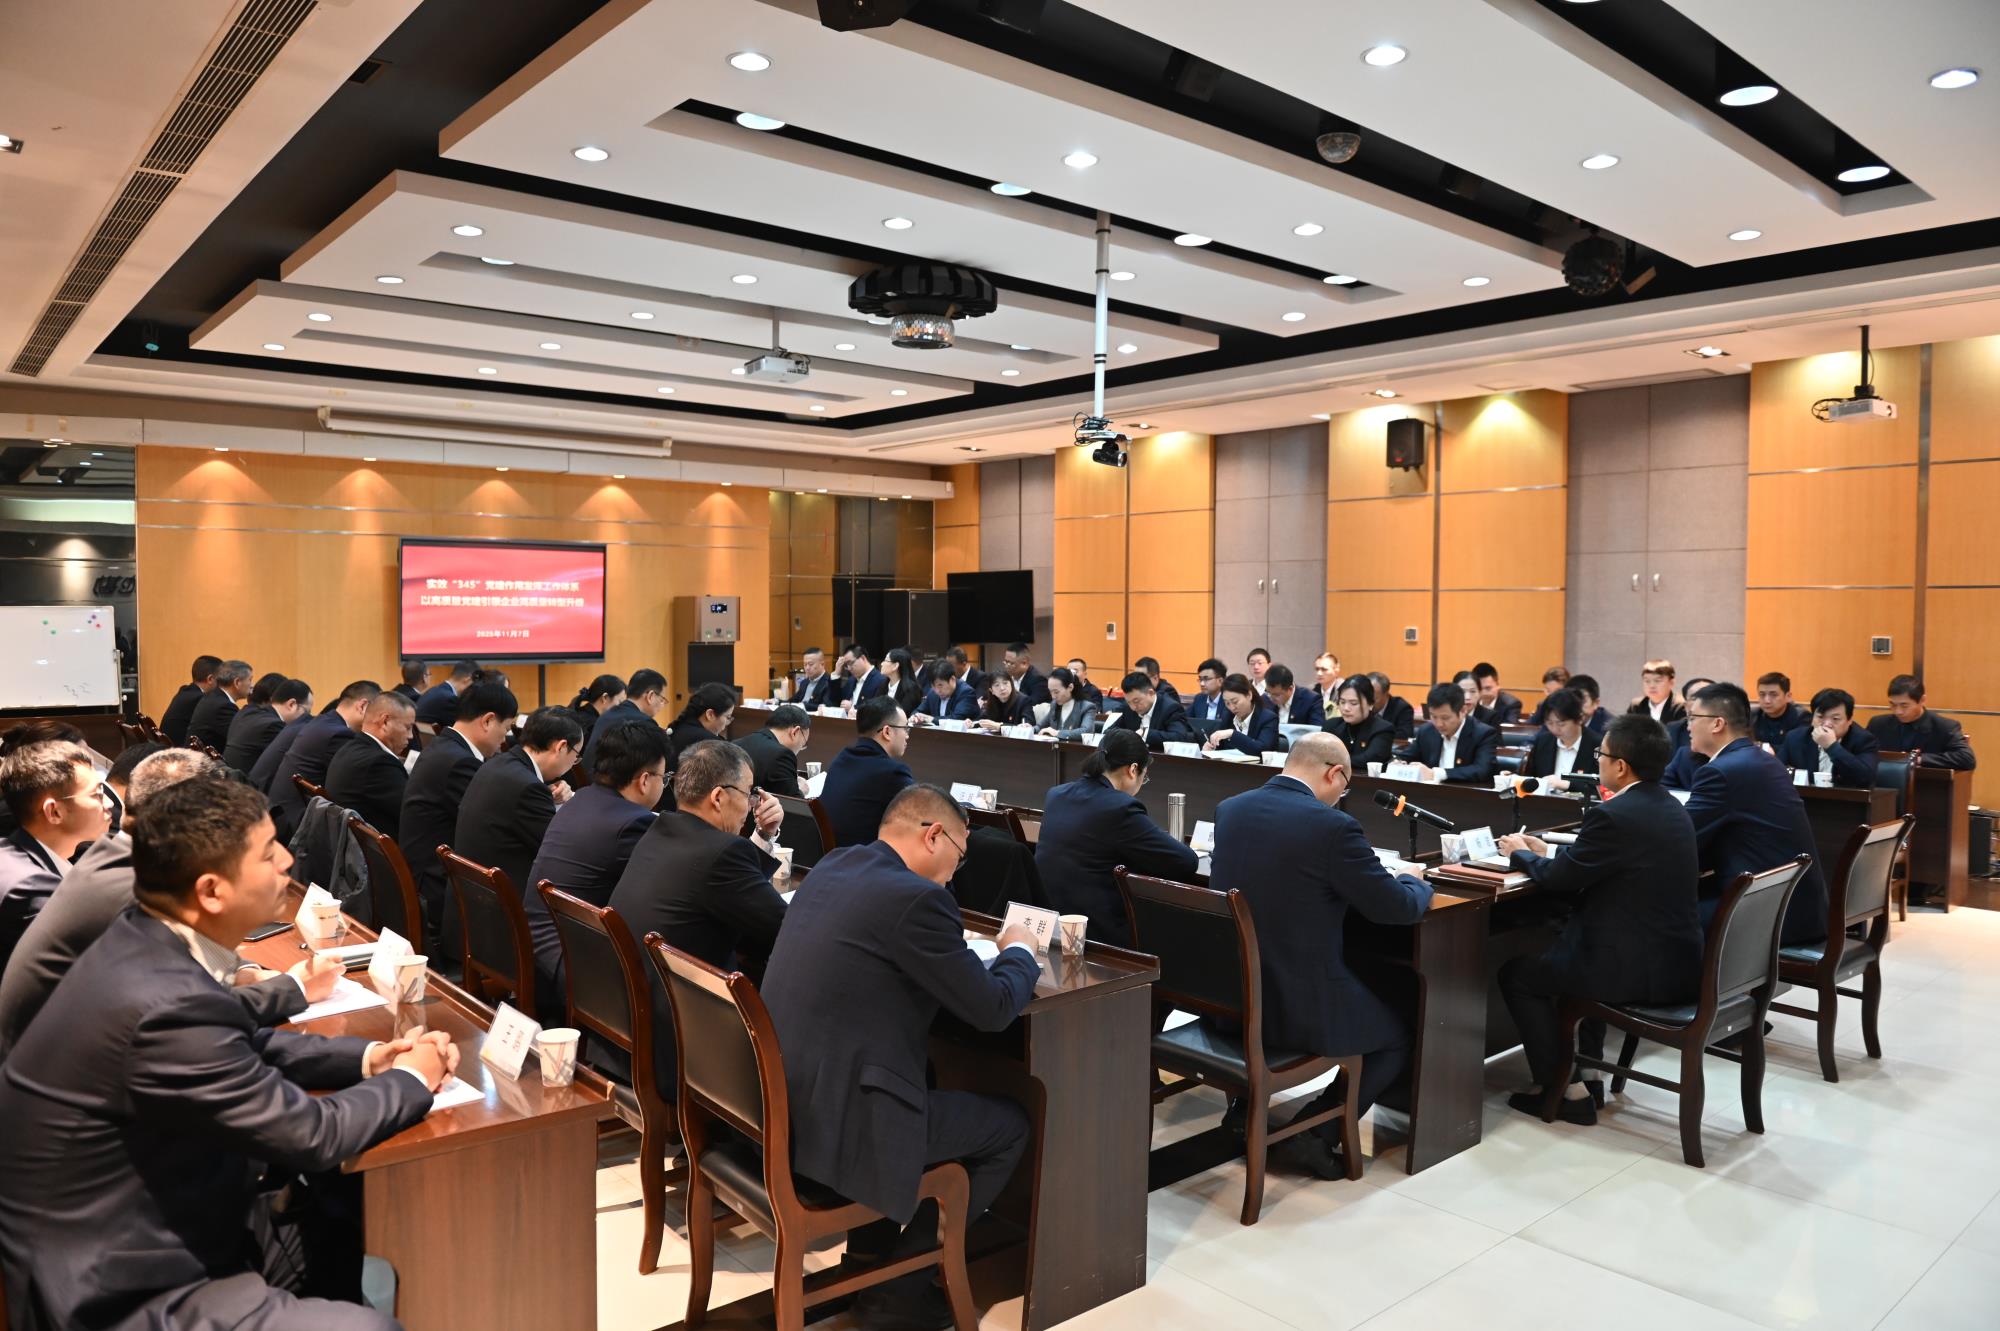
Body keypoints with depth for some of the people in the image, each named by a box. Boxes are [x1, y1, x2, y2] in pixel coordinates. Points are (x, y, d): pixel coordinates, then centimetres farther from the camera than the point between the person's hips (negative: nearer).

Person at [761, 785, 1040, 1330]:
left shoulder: (833, 865, 8)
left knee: (938, 1080, 32)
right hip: (833, 1120, -9)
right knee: (1009, 1125, 10)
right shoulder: (917, 898, -18)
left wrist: (973, 952, 17)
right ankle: (897, 1285, 18)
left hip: (775, 1099, 9)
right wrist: (1019, 952, 8)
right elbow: (993, 1008, -11)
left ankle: (869, 1251, 37)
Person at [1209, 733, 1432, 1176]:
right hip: (1299, 1005, -6)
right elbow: (1398, 907, -10)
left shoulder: (1229, 808, 2)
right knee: (1400, 1035, 20)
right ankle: (1320, 1129, 11)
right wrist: (1413, 881, 13)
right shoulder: (1333, 826, -18)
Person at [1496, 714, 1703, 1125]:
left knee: (1517, 974, 9)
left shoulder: (1612, 814, -21)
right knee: (1568, 949, 33)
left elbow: (1558, 879, -12)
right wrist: (1546, 851, 19)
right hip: (1676, 957, 9)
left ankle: (1564, 1088, 13)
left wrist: (1520, 854, 7)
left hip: (1641, 968, -9)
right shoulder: (1670, 806, 8)